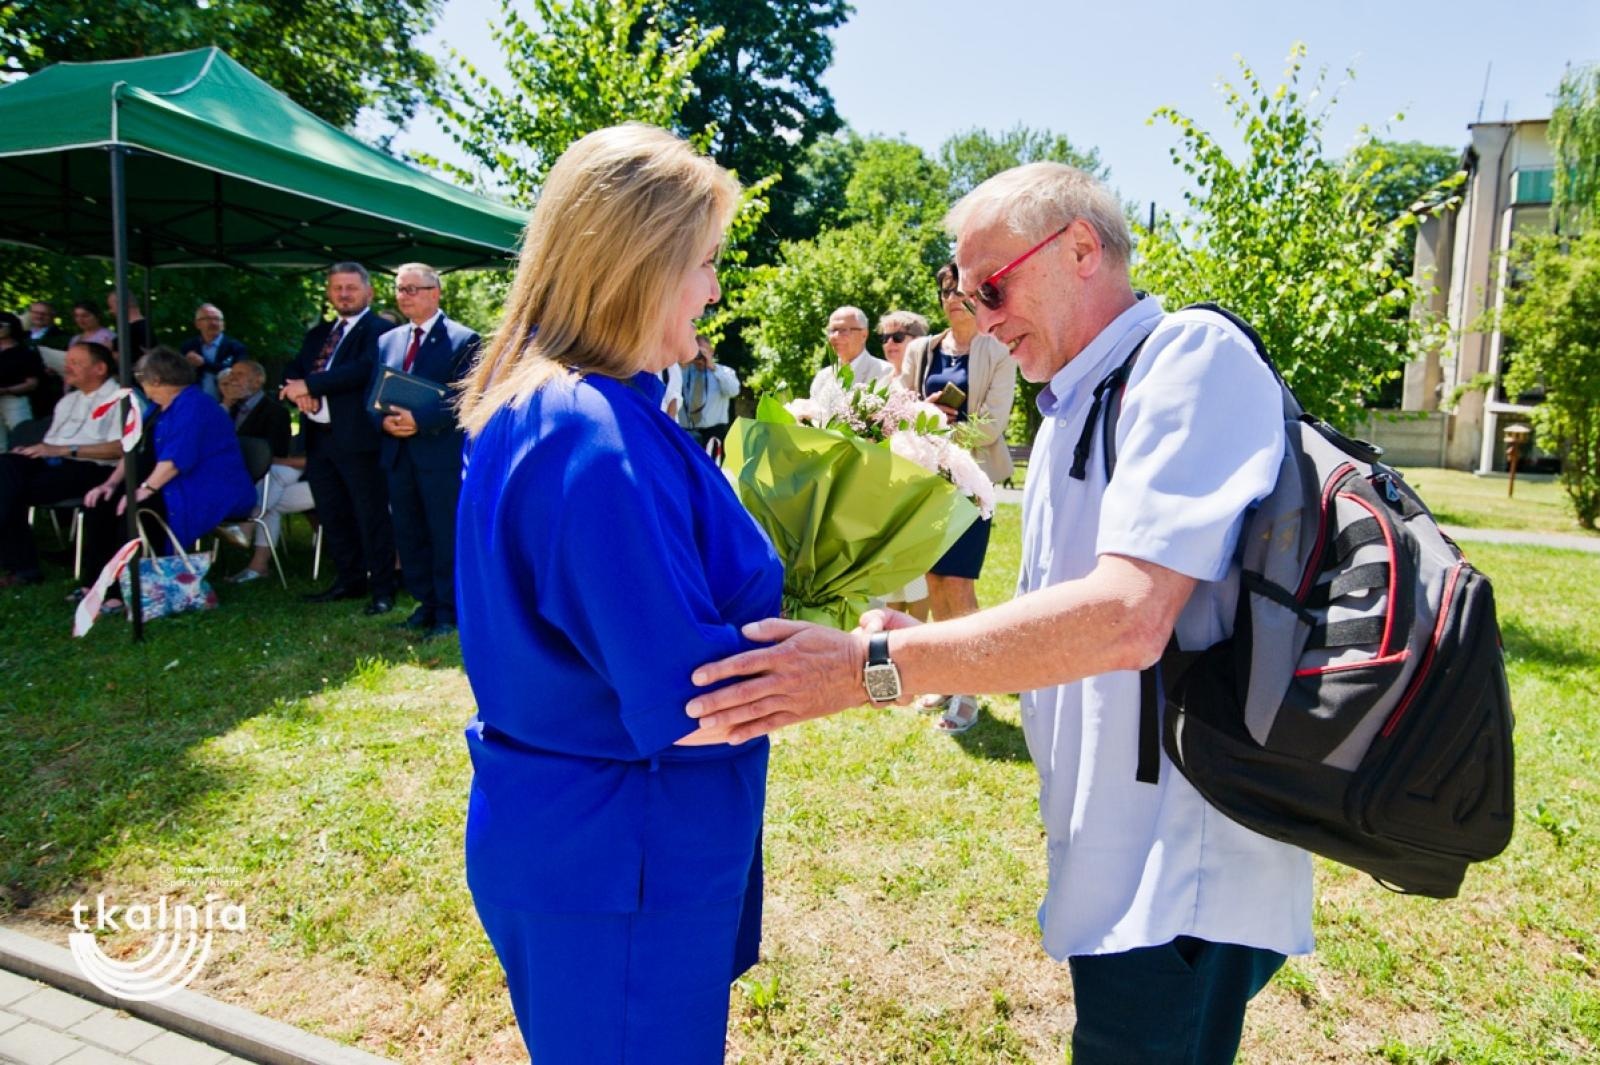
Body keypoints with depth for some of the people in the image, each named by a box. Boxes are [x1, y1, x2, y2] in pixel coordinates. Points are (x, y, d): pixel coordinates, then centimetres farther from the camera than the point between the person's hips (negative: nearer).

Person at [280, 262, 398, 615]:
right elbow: (292, 373, 14)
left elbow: (364, 369, -21)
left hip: (358, 437, -8)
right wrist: (298, 393, -9)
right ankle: (349, 580, 28)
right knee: (333, 516, 15)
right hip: (319, 437, 8)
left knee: (372, 516, -2)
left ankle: (382, 589, 6)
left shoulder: (380, 330, -6)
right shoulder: (317, 333, 20)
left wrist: (310, 384, -17)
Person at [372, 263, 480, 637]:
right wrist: (384, 420, -7)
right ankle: (426, 602, 24)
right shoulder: (387, 341, 15)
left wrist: (419, 420, -22)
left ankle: (448, 610, 10)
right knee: (409, 535, 11)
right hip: (398, 454, 6)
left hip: (442, 453, -6)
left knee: (446, 535, -1)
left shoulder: (462, 340, -4)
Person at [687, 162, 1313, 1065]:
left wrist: (872, 666, -24)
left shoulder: (1192, 356, -14)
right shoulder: (1070, 412, 14)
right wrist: (928, 651, -1)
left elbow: (1126, 617, -27)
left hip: (1185, 870, -8)